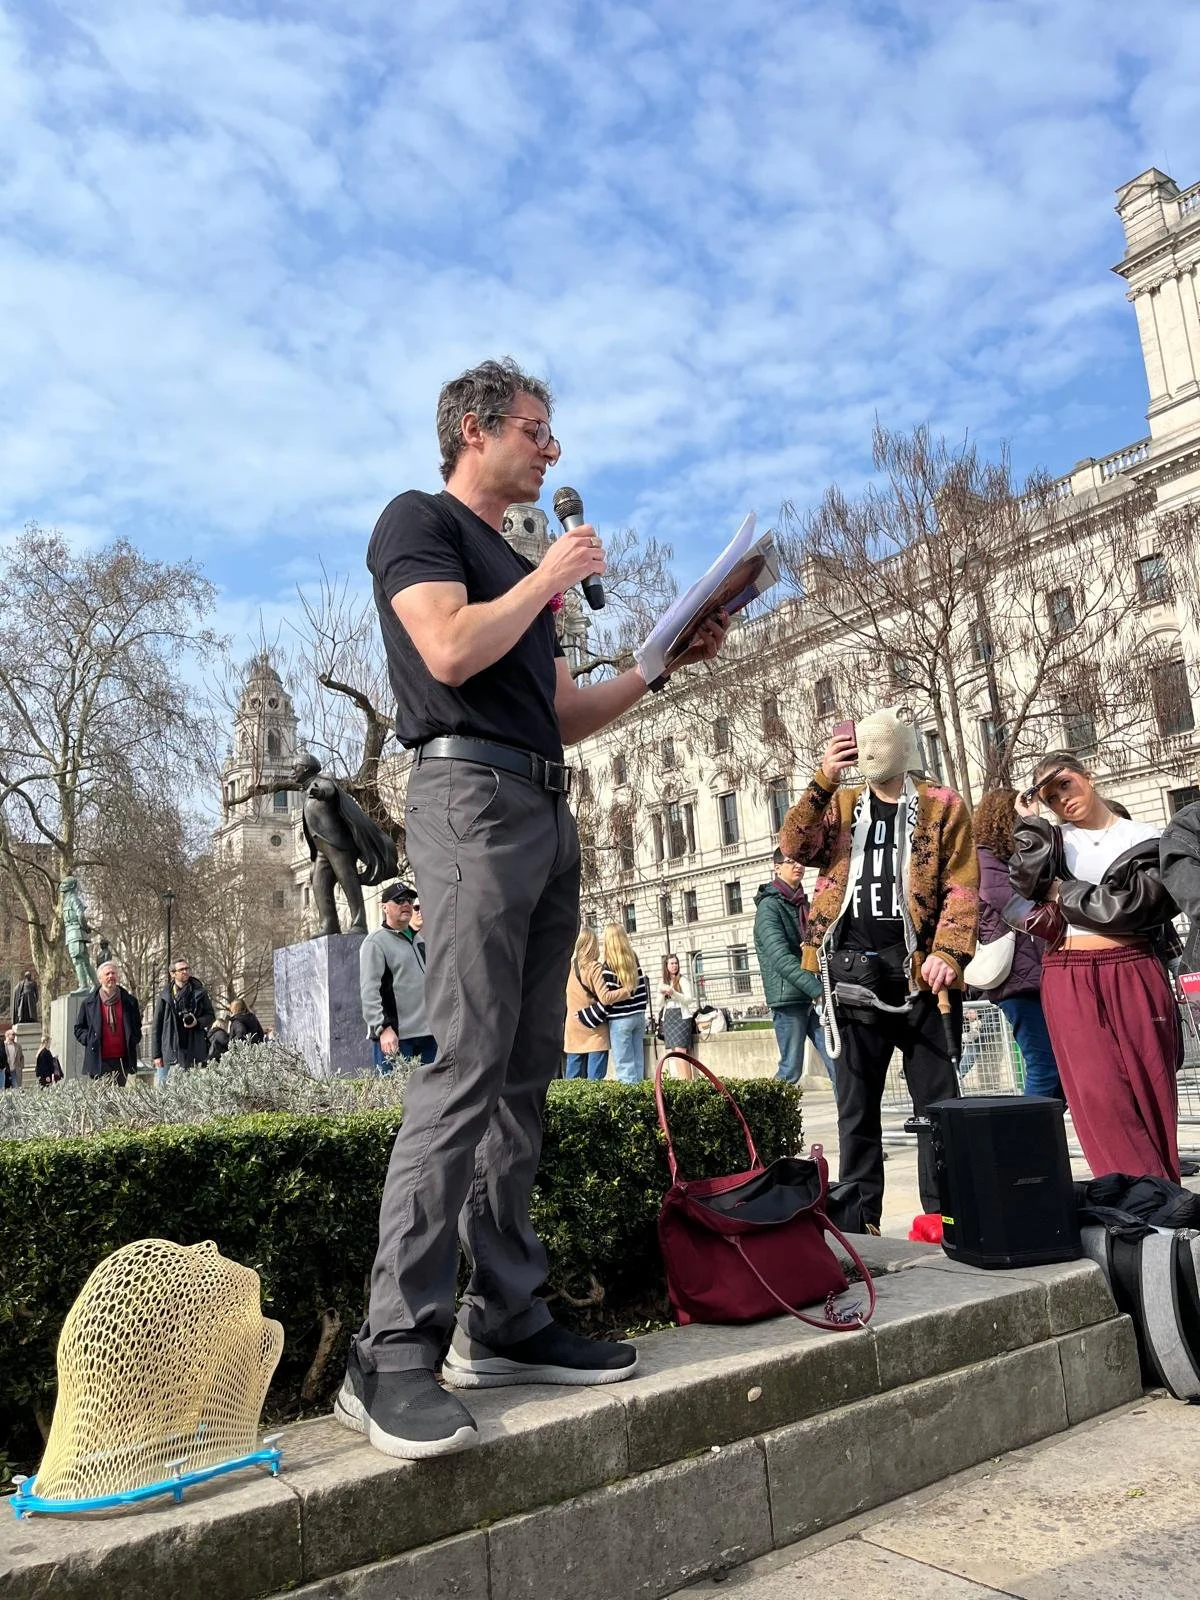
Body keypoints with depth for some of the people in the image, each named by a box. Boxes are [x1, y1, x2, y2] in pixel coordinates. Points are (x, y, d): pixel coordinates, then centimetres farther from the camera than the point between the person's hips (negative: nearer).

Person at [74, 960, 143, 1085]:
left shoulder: (130, 1001, 10)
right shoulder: (88, 1002, 5)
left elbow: (137, 1026, 20)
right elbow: (79, 1028, 11)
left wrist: (134, 1040, 4)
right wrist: (90, 1040, -3)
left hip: (122, 1060, 2)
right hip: (98, 1061, -2)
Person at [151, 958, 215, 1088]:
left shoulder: (199, 993, 6)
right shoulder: (165, 996, 4)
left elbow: (210, 1016, 11)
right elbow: (156, 1026, 5)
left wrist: (198, 1022, -11)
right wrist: (156, 1054, 0)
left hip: (193, 1054, 1)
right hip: (169, 1052, 0)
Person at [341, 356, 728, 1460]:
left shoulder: (524, 568, 28)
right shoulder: (418, 520, 5)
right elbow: (450, 652, -14)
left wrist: (666, 663, 14)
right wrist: (549, 579, -1)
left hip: (546, 810, 9)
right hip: (472, 792, -9)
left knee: (526, 1074, 4)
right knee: (467, 1067, -16)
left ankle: (503, 1321, 10)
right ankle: (393, 1354, -11)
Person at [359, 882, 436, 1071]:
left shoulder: (420, 940, 19)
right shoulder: (375, 942, -5)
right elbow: (369, 992, -13)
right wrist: (383, 1028, -21)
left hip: (428, 1034, 7)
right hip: (395, 1036, -7)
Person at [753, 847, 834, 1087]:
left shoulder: (805, 904, 16)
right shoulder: (769, 906, -7)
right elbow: (781, 957, -18)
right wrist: (818, 989, -26)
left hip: (814, 997, 6)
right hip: (788, 998, -6)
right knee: (791, 1069, -2)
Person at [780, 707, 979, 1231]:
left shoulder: (941, 805, 5)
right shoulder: (841, 805, 14)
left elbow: (962, 886, -2)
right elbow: (795, 846, -2)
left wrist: (948, 952, -15)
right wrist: (824, 779, -10)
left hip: (917, 970, -2)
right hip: (852, 971, 3)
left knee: (937, 1099, 4)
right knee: (856, 1103, 8)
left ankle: (944, 1209, 14)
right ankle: (859, 1215, 16)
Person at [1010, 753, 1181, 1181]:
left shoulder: (1145, 838, 5)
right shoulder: (1053, 839, 12)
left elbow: (1130, 904, -9)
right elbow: (1027, 877, -9)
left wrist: (1063, 894, -3)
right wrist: (1031, 820, -2)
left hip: (1134, 974, -1)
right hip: (1069, 980, 1)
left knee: (1150, 1092, 2)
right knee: (1100, 1096, -6)